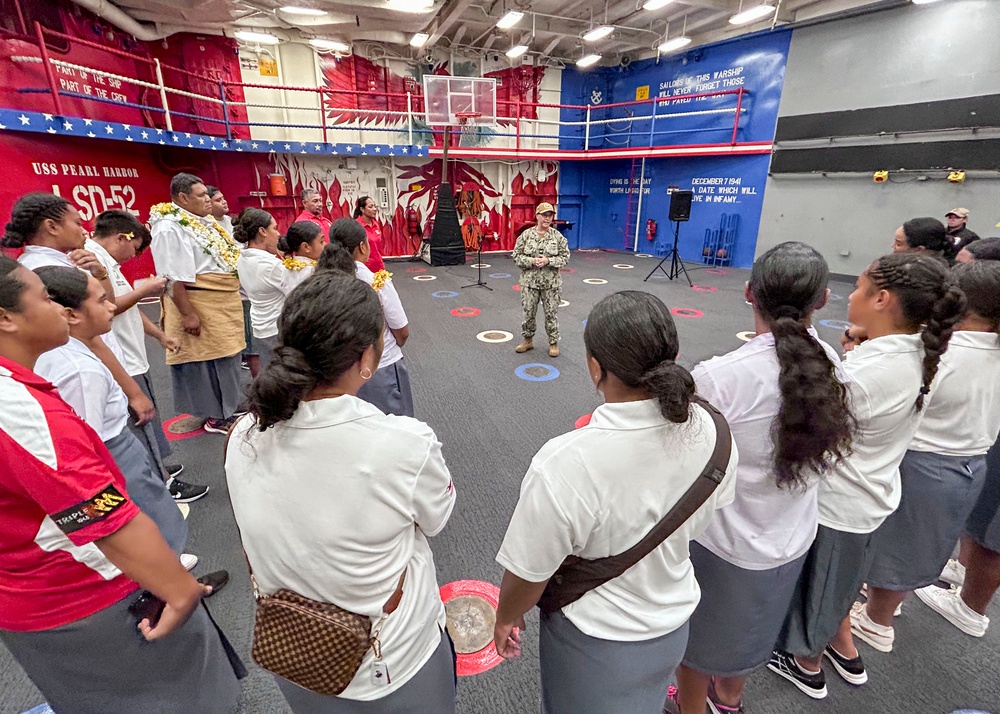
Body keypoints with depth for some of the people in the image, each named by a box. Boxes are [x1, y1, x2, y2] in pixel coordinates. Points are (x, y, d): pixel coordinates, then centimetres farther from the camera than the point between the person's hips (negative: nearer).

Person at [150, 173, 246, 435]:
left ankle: (229, 406, 33)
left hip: (223, 304, 10)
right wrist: (187, 314, -23)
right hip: (199, 306, -9)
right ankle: (216, 416, 14)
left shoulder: (203, 222, 14)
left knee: (226, 357, 18)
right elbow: (174, 278, -21)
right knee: (207, 361, 2)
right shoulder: (170, 228, -16)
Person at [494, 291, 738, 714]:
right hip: (674, 629, 5)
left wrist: (506, 618, -2)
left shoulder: (565, 465, -39)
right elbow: (704, 519, -2)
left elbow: (528, 573, -23)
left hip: (597, 644, -4)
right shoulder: (709, 430, -20)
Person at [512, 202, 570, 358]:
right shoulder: (526, 235, -2)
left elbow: (565, 257, -2)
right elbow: (517, 256, -2)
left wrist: (548, 261, -17)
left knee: (551, 314, 7)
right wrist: (531, 261, -18)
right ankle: (527, 340, 28)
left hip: (551, 283, 0)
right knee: (528, 313, 10)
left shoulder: (558, 236, -2)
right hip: (529, 282, 1)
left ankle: (553, 343, 21)